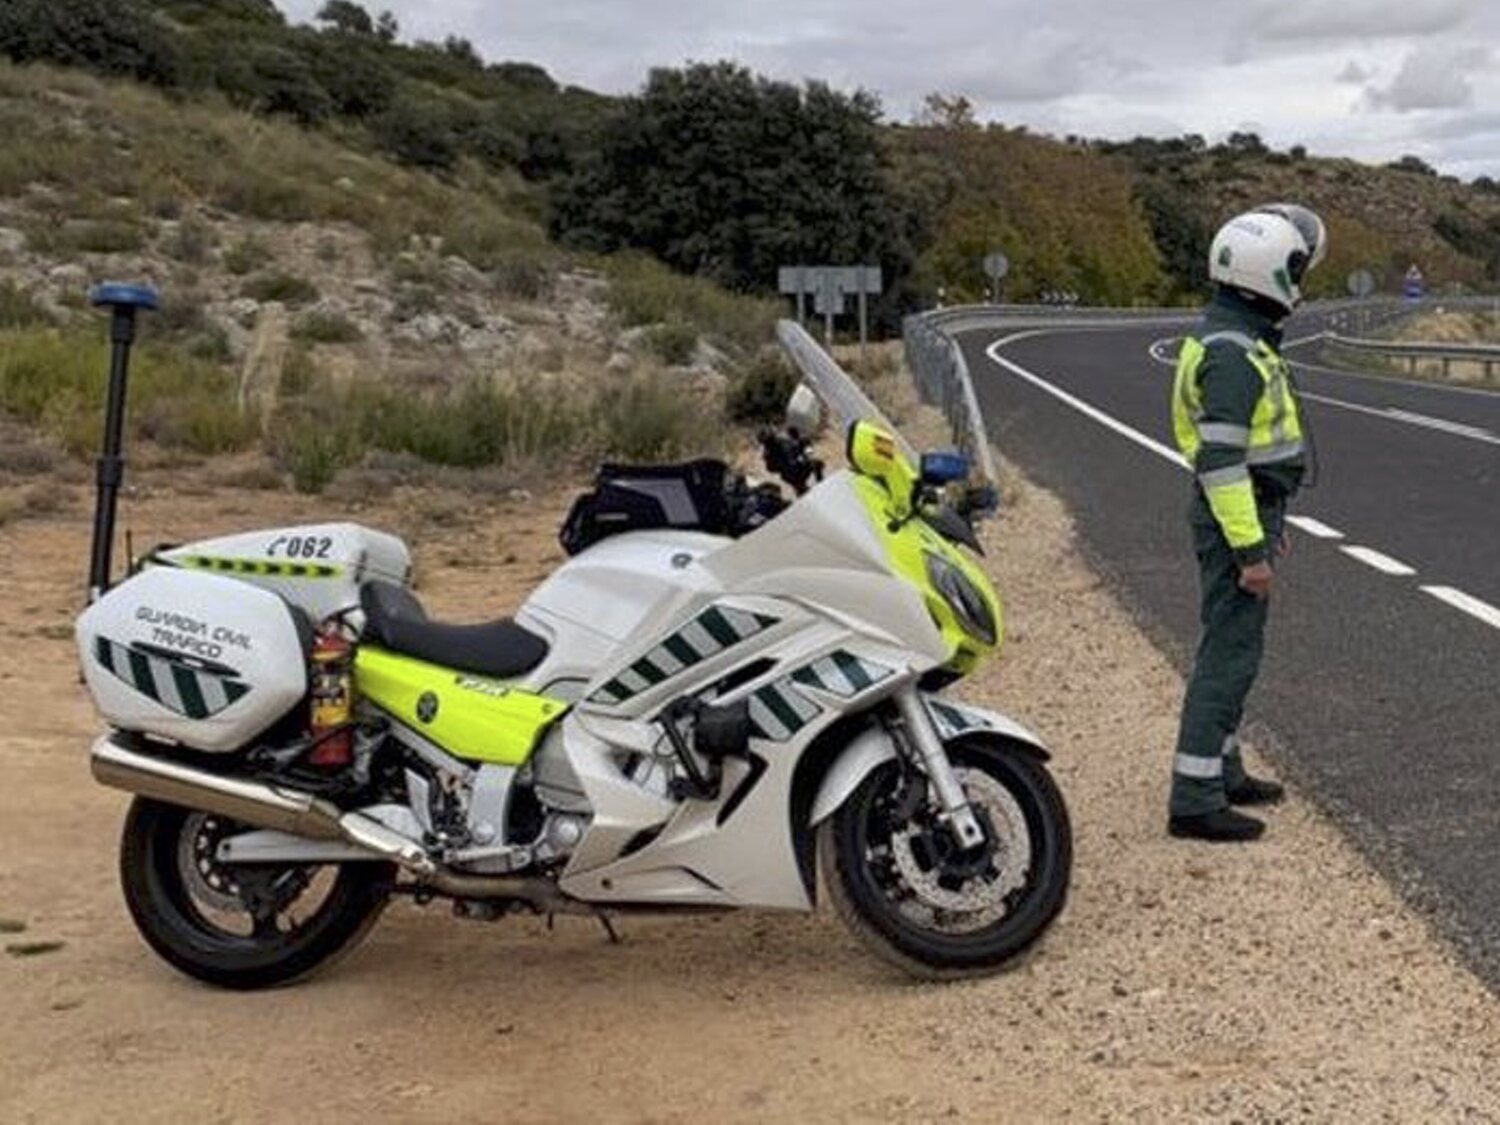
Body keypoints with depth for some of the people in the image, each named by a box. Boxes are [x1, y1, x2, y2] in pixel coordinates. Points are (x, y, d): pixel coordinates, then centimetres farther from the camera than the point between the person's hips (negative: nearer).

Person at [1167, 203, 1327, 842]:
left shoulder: (1240, 340, 14)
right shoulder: (1231, 353, -21)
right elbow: (1221, 460, -25)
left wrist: (1269, 523, 27)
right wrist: (1250, 549, -25)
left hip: (1248, 513, 11)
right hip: (1236, 520, -11)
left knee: (1234, 648, 18)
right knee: (1229, 654, -8)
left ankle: (1222, 771, 30)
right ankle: (1195, 801, -4)